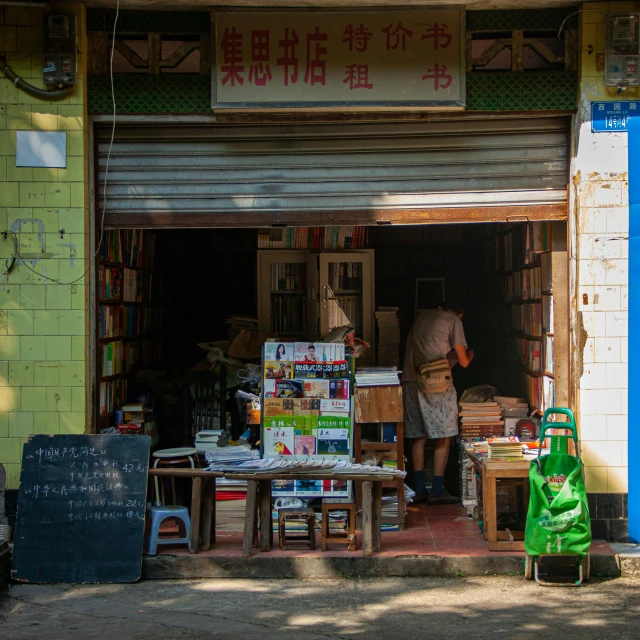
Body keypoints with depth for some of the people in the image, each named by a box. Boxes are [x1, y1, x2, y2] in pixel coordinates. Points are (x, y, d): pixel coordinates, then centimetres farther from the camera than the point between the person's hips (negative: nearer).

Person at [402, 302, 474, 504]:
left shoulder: (422, 317, 21)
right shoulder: (453, 320, 5)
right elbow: (463, 361, 3)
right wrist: (468, 357, 25)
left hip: (411, 380, 6)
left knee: (418, 436, 10)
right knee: (443, 437, 1)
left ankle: (419, 489, 11)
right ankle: (437, 491, -1)